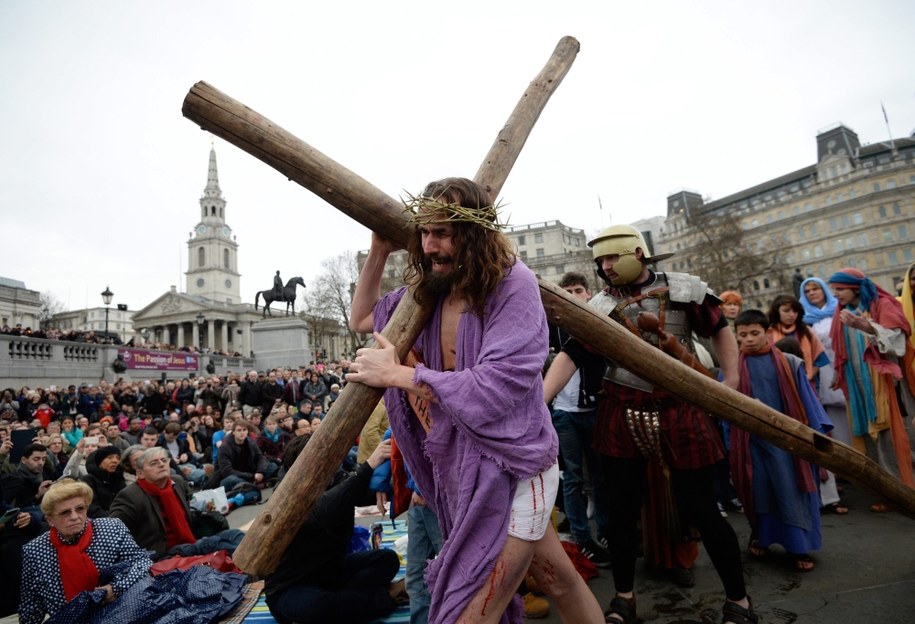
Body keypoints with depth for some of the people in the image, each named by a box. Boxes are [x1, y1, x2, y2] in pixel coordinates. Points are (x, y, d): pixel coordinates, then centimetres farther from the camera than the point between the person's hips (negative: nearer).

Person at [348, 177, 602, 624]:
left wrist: (395, 374, -21)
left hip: (509, 469, -6)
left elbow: (493, 388, -26)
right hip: (464, 470, 7)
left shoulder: (513, 284, -19)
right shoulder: (428, 290, 2)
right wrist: (378, 252, 2)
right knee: (557, 579, 25)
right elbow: (361, 320, 14)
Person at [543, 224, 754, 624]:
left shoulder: (684, 288, -1)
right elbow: (571, 356, -8)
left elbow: (719, 330, 10)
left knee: (700, 510, 4)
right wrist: (537, 401, -19)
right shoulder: (600, 305, 0)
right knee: (623, 509, 10)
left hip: (680, 411, -1)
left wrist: (731, 380, 1)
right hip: (621, 415, 2)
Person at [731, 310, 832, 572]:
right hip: (751, 440, 1)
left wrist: (819, 430, 1)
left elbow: (807, 399, 3)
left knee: (792, 492, 4)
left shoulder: (789, 364, -1)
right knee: (758, 491, 11)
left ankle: (799, 547, 18)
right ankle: (759, 537, 31)